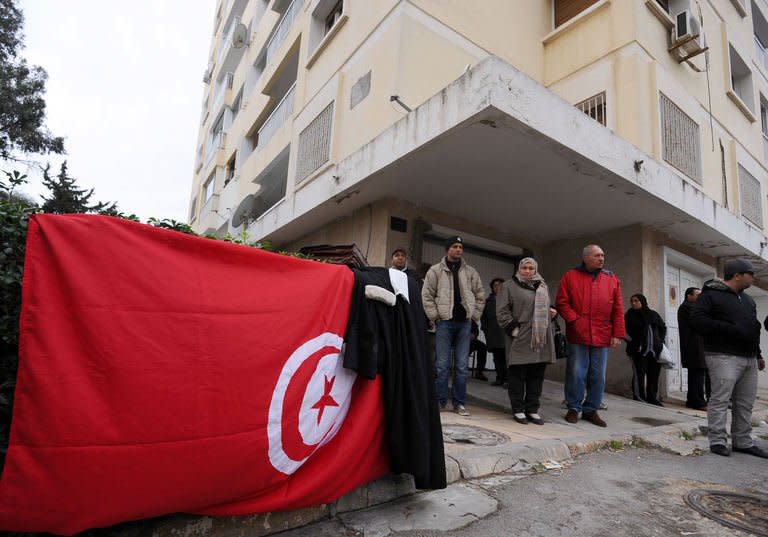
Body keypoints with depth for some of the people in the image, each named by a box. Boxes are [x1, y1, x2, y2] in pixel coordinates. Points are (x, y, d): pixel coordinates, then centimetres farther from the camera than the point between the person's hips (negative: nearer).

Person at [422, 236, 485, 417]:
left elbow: (480, 296, 15)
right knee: (442, 365, 1)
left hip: (464, 323, 3)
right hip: (444, 322, -3)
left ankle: (460, 403, 16)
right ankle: (440, 401, 14)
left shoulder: (471, 272, 13)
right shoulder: (435, 270, 3)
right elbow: (427, 296, 0)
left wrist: (474, 316, 6)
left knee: (462, 366, 6)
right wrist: (435, 316, -6)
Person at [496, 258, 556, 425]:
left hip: (540, 339, 5)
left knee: (537, 375, 8)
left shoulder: (542, 286, 20)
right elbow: (502, 311, -4)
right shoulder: (509, 286, 2)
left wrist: (552, 313, 8)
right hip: (520, 340, -5)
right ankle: (518, 410, 13)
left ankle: (532, 410, 19)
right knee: (517, 375, 0)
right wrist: (513, 329, -12)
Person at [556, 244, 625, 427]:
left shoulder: (612, 280, 11)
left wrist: (617, 334, 1)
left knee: (598, 376, 8)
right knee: (576, 373, 1)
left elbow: (618, 310, 8)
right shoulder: (570, 276, 4)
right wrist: (575, 320, -11)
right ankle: (573, 408, 16)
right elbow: (562, 302, 0)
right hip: (578, 336, -3)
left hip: (602, 337, 3)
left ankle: (591, 410, 22)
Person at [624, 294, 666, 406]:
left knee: (654, 375, 6)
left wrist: (660, 341, 12)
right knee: (639, 375, -7)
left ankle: (653, 398, 16)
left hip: (655, 351, 4)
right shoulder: (629, 315, 3)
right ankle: (639, 399, -2)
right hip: (638, 351, -4)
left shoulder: (653, 314, 14)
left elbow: (663, 327, 24)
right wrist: (632, 342, -13)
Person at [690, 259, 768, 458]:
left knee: (745, 403, 10)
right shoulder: (711, 294, -5)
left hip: (749, 359, 8)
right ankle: (717, 441, -2)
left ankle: (743, 442, 20)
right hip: (724, 357, -8)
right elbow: (697, 320, -16)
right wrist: (730, 329, -19)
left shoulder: (747, 299, 23)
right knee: (720, 399, -8)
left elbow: (752, 328, 30)